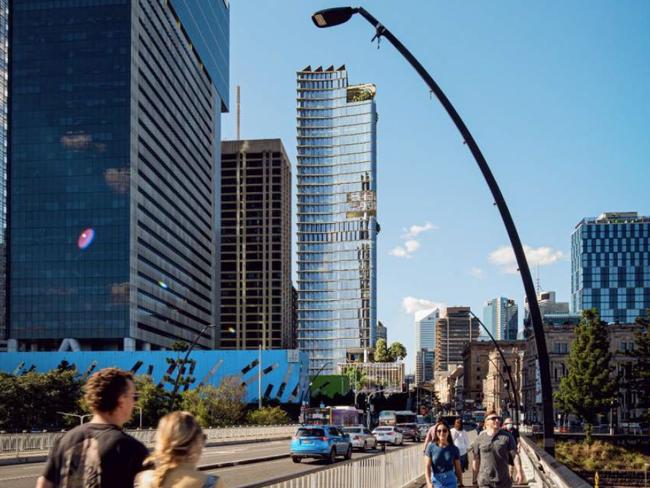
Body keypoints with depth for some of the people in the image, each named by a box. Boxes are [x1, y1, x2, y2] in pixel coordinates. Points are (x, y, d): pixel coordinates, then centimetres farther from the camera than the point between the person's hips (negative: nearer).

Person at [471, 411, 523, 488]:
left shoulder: (507, 437, 0)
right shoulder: (479, 439, 3)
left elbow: (515, 455, -5)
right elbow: (476, 460, 8)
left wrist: (519, 471, -17)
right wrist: (474, 478, 8)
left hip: (503, 482, 1)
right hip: (485, 481, -1)